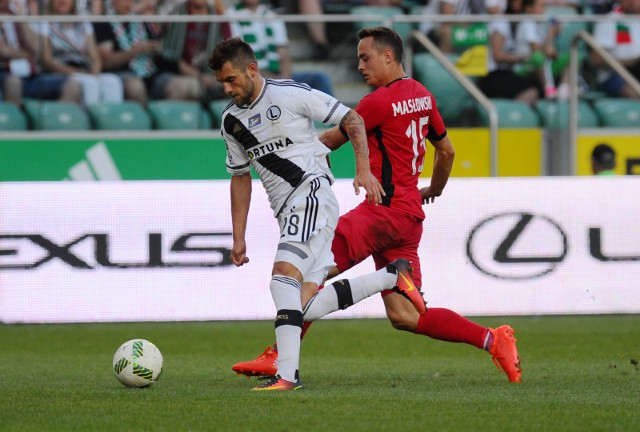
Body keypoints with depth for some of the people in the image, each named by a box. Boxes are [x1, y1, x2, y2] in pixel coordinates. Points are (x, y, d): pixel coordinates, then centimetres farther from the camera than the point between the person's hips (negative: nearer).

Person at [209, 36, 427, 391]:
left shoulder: (291, 94, -5)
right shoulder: (232, 121, 15)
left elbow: (352, 119, -1)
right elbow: (240, 177, 24)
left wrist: (363, 169, -11)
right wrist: (239, 238, 20)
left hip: (312, 192, -8)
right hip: (287, 212, 8)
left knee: (283, 276, -26)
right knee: (306, 308, -4)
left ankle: (287, 373, -32)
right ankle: (393, 276, 10)